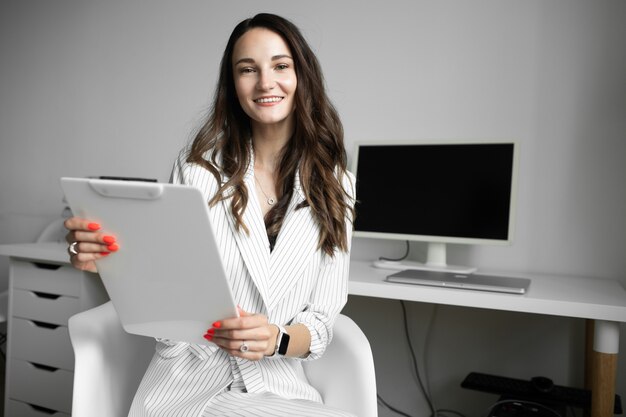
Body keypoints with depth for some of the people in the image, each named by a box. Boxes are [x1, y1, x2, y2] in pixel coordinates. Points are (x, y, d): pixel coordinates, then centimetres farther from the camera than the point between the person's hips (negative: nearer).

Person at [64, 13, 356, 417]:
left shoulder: (335, 185, 1)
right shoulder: (198, 166, -3)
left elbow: (324, 316, 0)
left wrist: (277, 339, -21)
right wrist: (112, 262, -18)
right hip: (189, 383, -3)